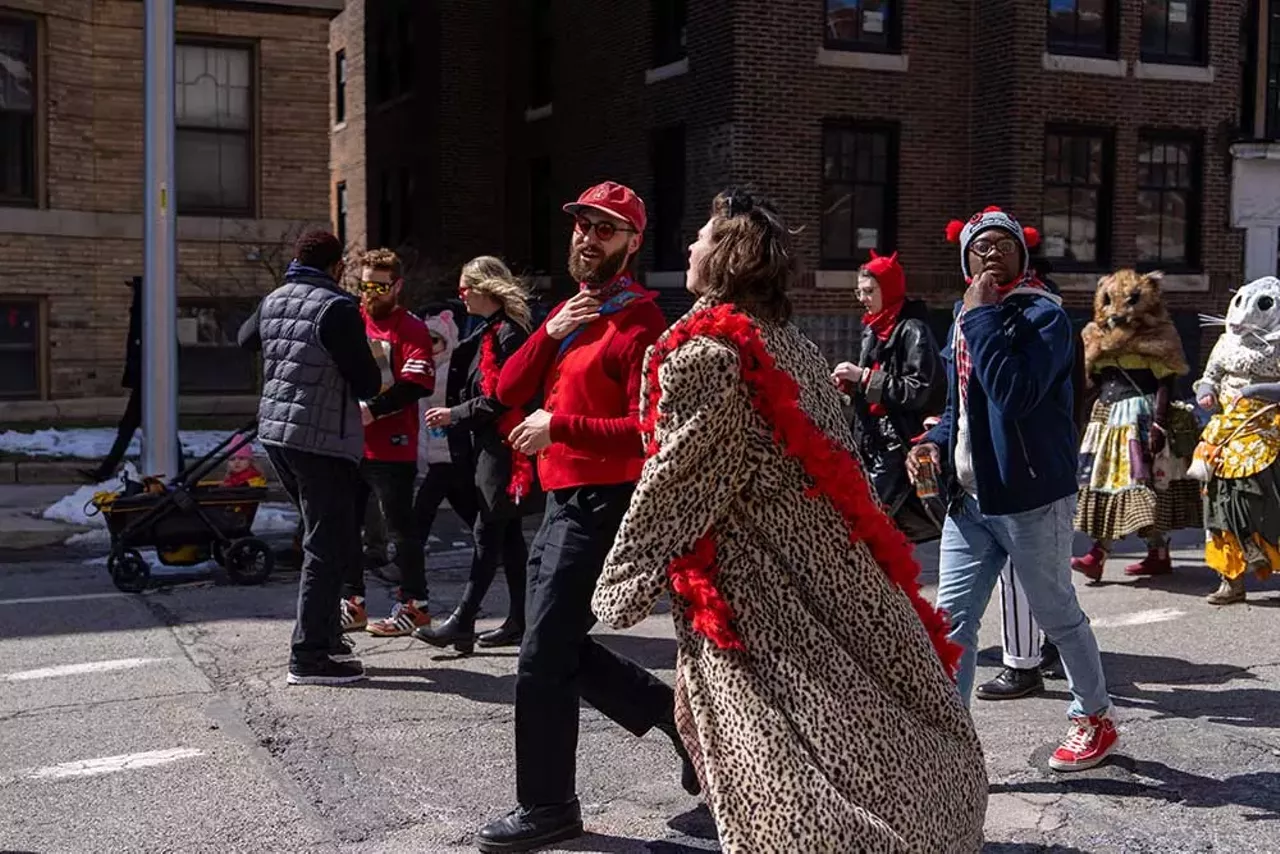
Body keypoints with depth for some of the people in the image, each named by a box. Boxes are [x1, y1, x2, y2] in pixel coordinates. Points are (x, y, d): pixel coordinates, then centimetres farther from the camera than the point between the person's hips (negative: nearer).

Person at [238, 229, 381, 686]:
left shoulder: (272, 302, 8)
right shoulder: (337, 309, -15)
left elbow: (245, 338, 30)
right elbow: (367, 383, -12)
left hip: (274, 431, 8)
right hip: (322, 440, -8)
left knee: (325, 538, 22)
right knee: (328, 548, -3)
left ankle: (323, 631, 28)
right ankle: (310, 656, -3)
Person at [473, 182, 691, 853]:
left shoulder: (639, 324, -12)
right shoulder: (571, 311, 15)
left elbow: (649, 433, -21)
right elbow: (508, 391, 7)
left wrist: (559, 427, -23)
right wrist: (551, 332, -7)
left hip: (601, 506, -9)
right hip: (561, 501, 9)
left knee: (542, 658, -5)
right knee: (560, 648, 16)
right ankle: (679, 717, 29)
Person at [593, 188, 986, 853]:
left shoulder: (702, 351, -13)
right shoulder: (792, 344, 10)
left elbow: (676, 480, -15)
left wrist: (622, 583, -7)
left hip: (754, 585, -8)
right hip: (826, 563, 8)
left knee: (780, 767, -1)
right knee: (871, 729, 16)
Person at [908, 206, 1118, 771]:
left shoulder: (1044, 314, -12)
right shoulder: (965, 318, 11)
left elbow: (1014, 393, -29)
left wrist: (980, 315, -23)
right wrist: (935, 442, 4)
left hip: (1031, 496, -6)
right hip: (969, 496, 7)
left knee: (1057, 614, 10)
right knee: (951, 619, 3)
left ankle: (1095, 718, 32)